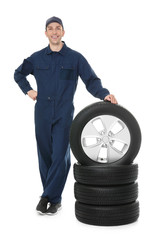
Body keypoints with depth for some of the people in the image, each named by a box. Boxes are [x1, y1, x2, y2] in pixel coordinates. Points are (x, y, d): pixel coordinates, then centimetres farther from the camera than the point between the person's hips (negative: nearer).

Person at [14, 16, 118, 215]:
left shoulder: (75, 58, 2)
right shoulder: (37, 58, 9)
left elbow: (91, 81, -3)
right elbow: (18, 74, 25)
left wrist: (104, 94, -21)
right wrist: (28, 90, 10)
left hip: (64, 114, -2)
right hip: (42, 114, 3)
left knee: (60, 156, -8)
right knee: (44, 156, 6)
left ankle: (49, 197, 2)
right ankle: (53, 199, 19)